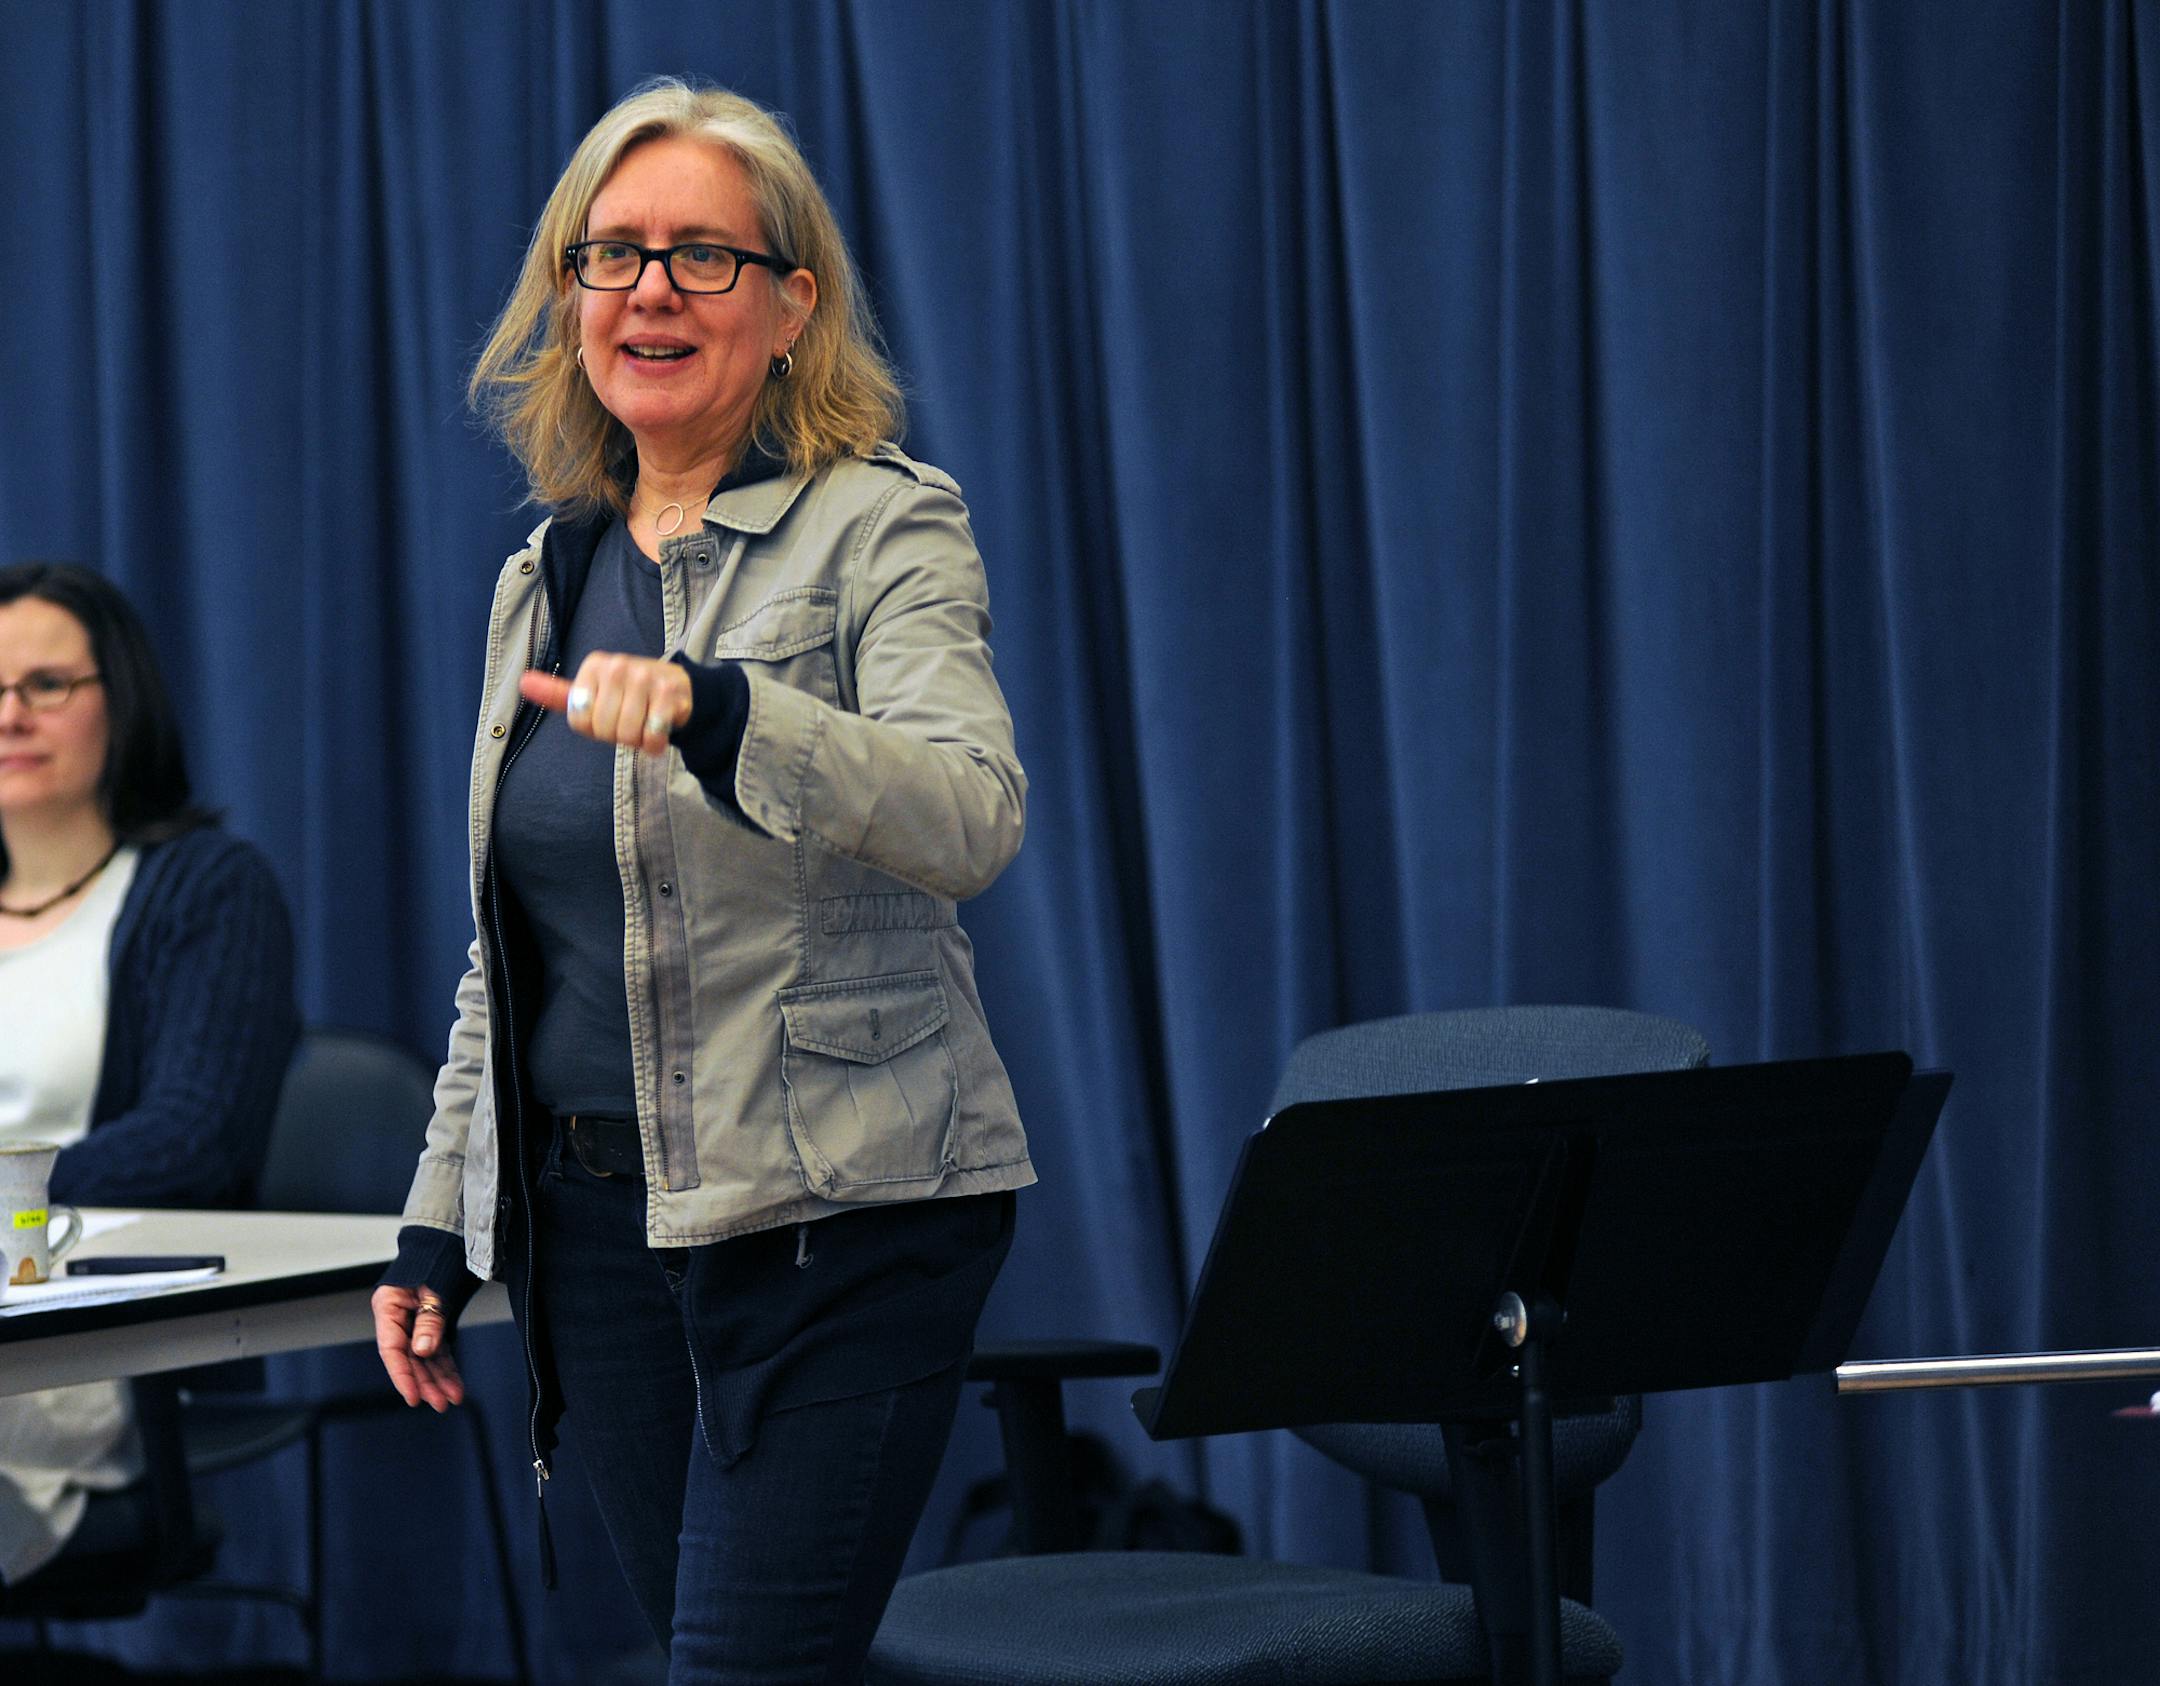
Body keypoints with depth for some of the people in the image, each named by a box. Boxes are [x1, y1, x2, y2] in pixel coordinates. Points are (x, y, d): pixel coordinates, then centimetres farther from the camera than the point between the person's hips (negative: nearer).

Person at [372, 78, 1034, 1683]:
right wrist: (437, 1222, 17)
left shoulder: (884, 527, -4)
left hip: (838, 1213, -6)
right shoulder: (543, 577, 16)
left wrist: (712, 709, -37)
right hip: (594, 1215, 6)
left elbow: (972, 818, -23)